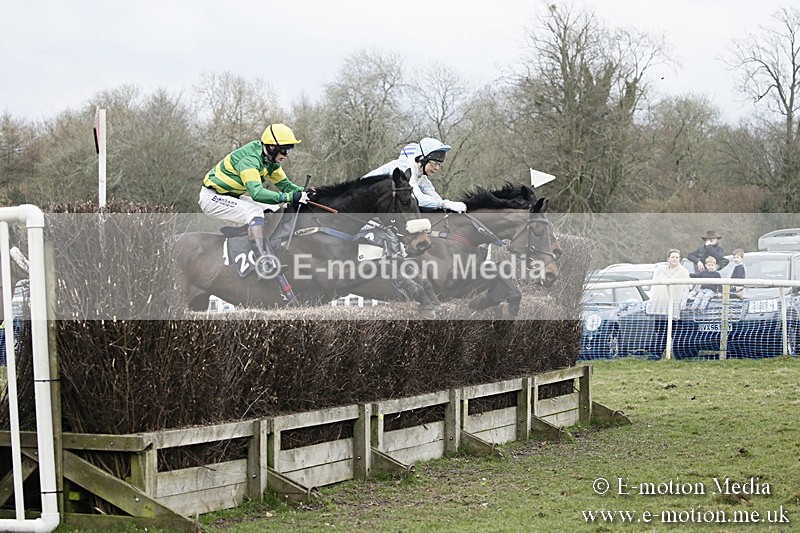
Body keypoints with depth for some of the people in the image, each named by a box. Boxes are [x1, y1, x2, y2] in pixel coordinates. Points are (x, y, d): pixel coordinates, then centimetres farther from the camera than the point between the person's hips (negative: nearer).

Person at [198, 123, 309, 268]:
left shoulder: (270, 160, 0)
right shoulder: (249, 159, -30)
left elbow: (284, 184, 7)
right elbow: (257, 193, -42)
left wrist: (303, 192, -13)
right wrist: (289, 197, -45)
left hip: (232, 196, 10)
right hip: (212, 197, -10)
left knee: (276, 209, 3)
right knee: (255, 213, -29)